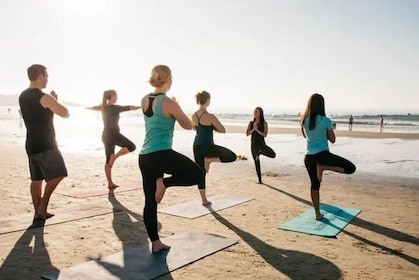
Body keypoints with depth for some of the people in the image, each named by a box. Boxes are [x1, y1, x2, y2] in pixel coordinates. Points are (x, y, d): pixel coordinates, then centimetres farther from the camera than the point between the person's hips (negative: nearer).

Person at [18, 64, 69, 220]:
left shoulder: (23, 97, 10)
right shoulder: (45, 98, -15)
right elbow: (65, 114, -7)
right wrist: (55, 101, 9)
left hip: (31, 144, 8)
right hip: (45, 144, -8)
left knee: (36, 178, 10)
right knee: (57, 174, 1)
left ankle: (39, 211, 14)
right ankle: (42, 206, -2)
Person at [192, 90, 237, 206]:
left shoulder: (194, 116, 4)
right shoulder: (210, 116, -17)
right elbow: (223, 130, -9)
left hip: (197, 146, 7)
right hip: (207, 146, -7)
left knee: (200, 172, 14)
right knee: (232, 156, 6)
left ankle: (204, 200, 18)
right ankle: (209, 159, -4)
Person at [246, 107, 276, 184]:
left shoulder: (264, 123, -3)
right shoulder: (251, 123, 3)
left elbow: (265, 134, -11)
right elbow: (247, 134, -2)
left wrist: (257, 130, -19)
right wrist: (253, 129, -15)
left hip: (262, 144, -1)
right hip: (254, 144, 1)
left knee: (273, 155, -20)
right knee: (257, 162, 4)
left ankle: (260, 152, 4)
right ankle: (259, 180, 16)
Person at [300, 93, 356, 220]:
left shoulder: (304, 120, 2)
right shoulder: (326, 121, -10)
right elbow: (332, 139, 0)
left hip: (308, 157, 5)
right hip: (322, 155, -5)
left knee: (315, 185, 16)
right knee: (351, 168, 3)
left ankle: (317, 213, 19)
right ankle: (323, 167, -9)